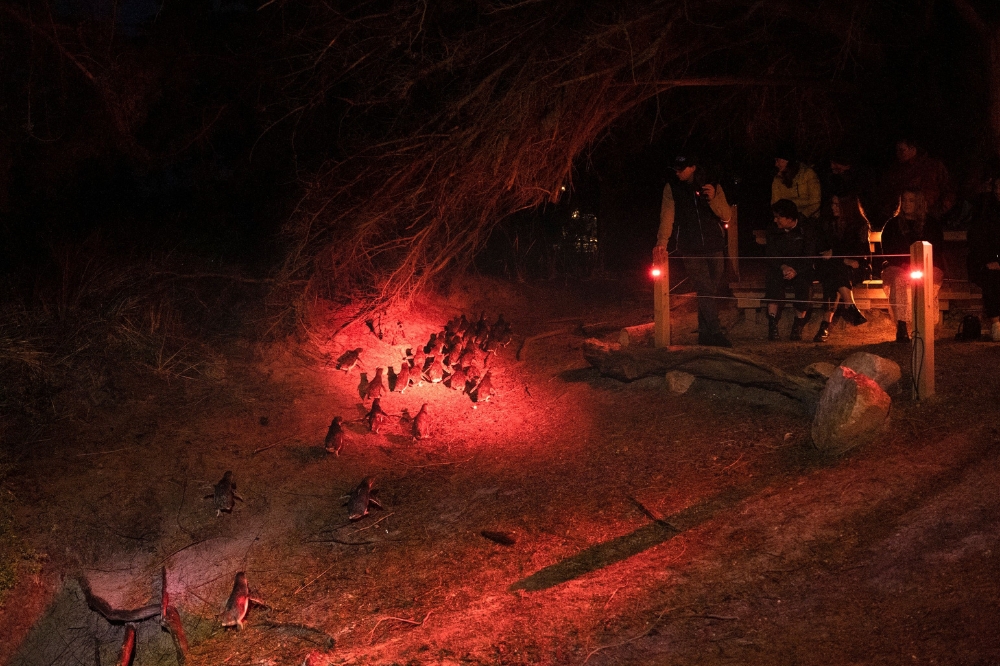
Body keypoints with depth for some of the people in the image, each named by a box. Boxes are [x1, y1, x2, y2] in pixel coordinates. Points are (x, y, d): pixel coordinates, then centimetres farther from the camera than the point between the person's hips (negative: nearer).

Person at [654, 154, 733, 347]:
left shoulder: (714, 187, 6)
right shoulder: (672, 188, 4)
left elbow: (726, 216, 2)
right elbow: (667, 215, -7)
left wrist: (713, 199, -16)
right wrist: (662, 242, -20)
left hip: (714, 248, 2)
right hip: (691, 249, -2)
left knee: (711, 292, 5)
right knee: (705, 291, -12)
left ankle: (705, 335, 17)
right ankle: (715, 334, -10)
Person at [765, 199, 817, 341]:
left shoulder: (806, 230, -2)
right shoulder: (773, 230, 5)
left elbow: (809, 256, -7)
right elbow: (771, 255, -2)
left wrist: (795, 270, -25)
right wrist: (783, 267, -23)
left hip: (800, 270, -1)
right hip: (779, 269, 1)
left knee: (803, 286, -33)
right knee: (773, 281, -33)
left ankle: (798, 327, -22)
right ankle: (772, 325, -36)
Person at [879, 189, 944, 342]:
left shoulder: (931, 224, 11)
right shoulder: (892, 224, 12)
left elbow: (937, 250, 8)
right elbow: (887, 251, 7)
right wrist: (903, 264, -11)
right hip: (897, 267, 0)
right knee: (898, 279, -36)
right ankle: (901, 327, -44)